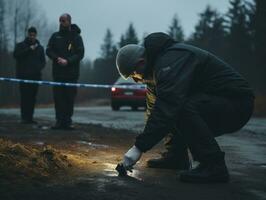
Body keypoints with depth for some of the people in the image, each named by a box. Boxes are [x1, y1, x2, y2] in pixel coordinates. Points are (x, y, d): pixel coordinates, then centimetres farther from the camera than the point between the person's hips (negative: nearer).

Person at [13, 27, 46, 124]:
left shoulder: (40, 47, 15)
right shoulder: (20, 45, 6)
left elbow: (43, 61, 14)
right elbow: (16, 54, -11)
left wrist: (39, 67, -7)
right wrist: (29, 49, -15)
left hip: (35, 76, 3)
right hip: (23, 76, -3)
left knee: (32, 98, 1)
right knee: (25, 97, -8)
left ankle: (30, 117, 5)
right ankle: (24, 117, -7)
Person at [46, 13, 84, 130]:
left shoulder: (76, 37, 4)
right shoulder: (55, 36, 11)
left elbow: (80, 53, -4)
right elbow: (49, 50, 6)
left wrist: (68, 61, -17)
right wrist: (57, 58, -13)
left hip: (71, 73, -2)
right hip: (58, 72, 2)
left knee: (70, 98, 0)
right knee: (58, 97, 0)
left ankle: (67, 121, 4)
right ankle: (59, 120, 4)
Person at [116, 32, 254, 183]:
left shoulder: (171, 61, -22)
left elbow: (167, 105, -33)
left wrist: (139, 148, -32)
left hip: (237, 103, -10)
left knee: (184, 108, -32)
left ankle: (214, 167, -25)